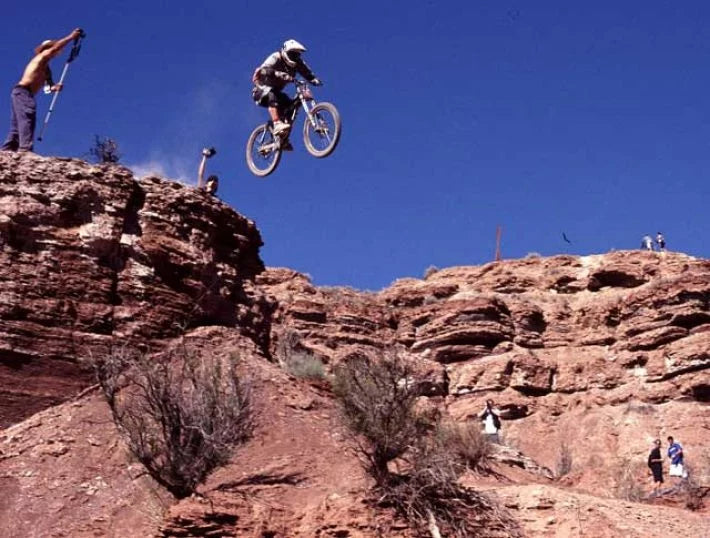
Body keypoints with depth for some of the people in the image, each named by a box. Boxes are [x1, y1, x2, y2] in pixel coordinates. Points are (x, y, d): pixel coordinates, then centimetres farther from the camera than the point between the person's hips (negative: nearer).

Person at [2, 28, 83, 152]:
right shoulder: (41, 57, 2)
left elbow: (48, 86, 16)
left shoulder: (46, 68, 25)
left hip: (22, 93, 10)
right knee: (27, 119, -23)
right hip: (22, 91, -10)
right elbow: (55, 47, -13)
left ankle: (6, 151, 5)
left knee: (17, 128, 6)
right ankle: (25, 149, -36)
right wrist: (71, 37, -9)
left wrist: (54, 87, -6)